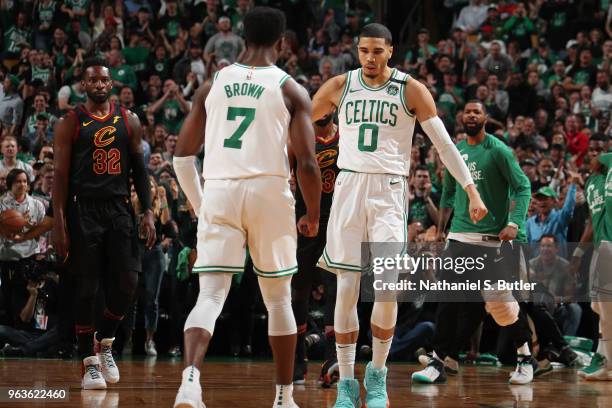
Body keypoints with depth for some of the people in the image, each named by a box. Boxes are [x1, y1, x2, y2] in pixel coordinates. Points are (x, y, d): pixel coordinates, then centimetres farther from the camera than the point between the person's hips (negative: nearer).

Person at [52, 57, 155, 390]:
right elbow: (60, 174, -3)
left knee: (127, 284, -5)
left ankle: (104, 341, 21)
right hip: (84, 211, -3)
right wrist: (59, 225, -11)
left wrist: (148, 212, 2)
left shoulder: (129, 121, 10)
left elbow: (139, 170, 12)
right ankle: (89, 363, 4)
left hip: (119, 210, 3)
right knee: (86, 288, -3)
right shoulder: (70, 123, 0)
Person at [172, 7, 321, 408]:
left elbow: (183, 155, 11)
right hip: (270, 193, -1)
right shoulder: (291, 90, 3)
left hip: (219, 194, 2)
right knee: (278, 298, 13)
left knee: (211, 296, -3)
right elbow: (307, 163, -4)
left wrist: (200, 205, 23)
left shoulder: (213, 85, 11)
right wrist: (313, 216, 10)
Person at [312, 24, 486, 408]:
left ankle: (377, 375, 7)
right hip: (349, 186, 2)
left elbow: (444, 143, -1)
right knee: (347, 289, -3)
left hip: (389, 192, -2)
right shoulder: (340, 87, 5)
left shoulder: (411, 90, -1)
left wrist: (472, 192, -6)